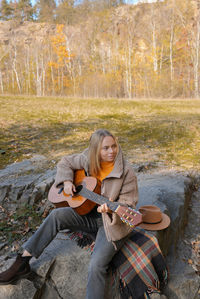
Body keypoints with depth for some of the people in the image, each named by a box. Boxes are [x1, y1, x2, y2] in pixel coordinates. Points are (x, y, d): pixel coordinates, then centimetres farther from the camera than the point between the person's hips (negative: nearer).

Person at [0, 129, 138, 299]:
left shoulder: (126, 172, -18)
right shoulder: (88, 160, -5)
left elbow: (128, 204, -15)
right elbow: (65, 162, 10)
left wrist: (112, 209, -36)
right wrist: (67, 181, -8)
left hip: (114, 222, -5)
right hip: (90, 215, 5)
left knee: (97, 265, -25)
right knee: (57, 215, -14)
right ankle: (23, 262, -5)